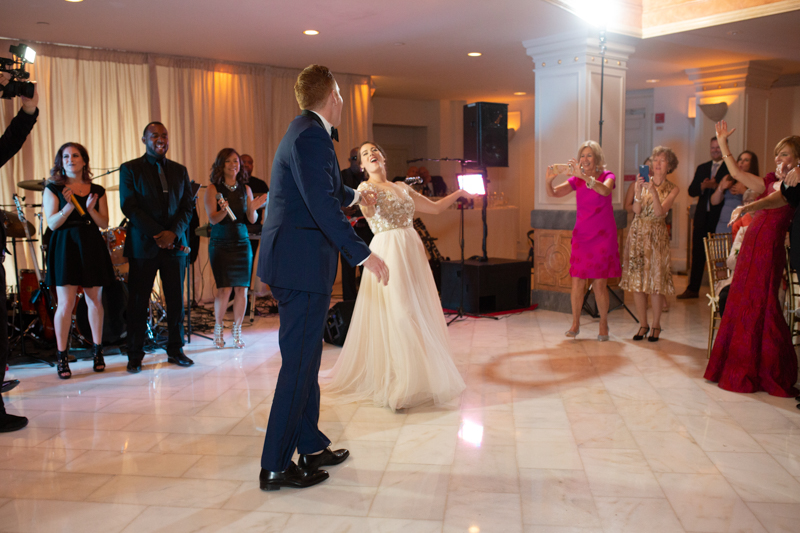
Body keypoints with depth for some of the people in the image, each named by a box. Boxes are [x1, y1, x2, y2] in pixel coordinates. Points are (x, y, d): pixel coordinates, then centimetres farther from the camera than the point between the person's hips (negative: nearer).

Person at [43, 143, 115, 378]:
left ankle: (97, 351, 17)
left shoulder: (97, 191, 11)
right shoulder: (53, 189, 4)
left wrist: (91, 209, -12)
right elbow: (52, 223, -4)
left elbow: (104, 224, 6)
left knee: (95, 301, 5)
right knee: (66, 304, -7)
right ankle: (62, 357, 2)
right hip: (65, 247, -3)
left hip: (92, 247, 3)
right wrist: (69, 206, -19)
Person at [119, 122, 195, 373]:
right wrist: (157, 234, -13)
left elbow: (188, 206, 9)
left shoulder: (180, 170, 14)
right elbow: (129, 207, -6)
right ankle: (135, 356, 11)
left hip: (175, 244, 3)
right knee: (138, 303, 2)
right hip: (143, 246, -3)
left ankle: (175, 350, 17)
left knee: (176, 301, 5)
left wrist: (173, 233, -9)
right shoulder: (130, 169, 3)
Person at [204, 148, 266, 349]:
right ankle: (218, 329, 12)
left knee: (242, 288, 0)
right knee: (224, 288, -8)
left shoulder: (245, 189, 8)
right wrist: (224, 210, -28)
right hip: (221, 244, -3)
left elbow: (251, 220, 5)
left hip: (242, 242, 3)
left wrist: (253, 208, -16)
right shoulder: (213, 189, -1)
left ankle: (237, 332, 13)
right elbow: (212, 219, -8)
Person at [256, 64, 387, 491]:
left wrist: (354, 196, 54)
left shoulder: (307, 132, 18)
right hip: (302, 264, -11)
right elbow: (322, 205, -25)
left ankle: (311, 447, 29)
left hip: (296, 262, 11)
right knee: (298, 363, -5)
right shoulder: (311, 136, -15)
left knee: (306, 358, 17)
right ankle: (275, 467, 4)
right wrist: (363, 254, -26)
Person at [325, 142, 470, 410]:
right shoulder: (366, 187, 0)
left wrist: (458, 193, 29)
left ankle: (418, 377, 21)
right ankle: (396, 385, -1)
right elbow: (369, 212, -22)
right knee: (394, 315, -9)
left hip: (413, 251, 6)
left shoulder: (401, 188, 18)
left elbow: (435, 208, 26)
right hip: (387, 251, -6)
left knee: (419, 314, 7)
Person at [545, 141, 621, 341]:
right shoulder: (576, 180, 6)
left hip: (603, 236, -2)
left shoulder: (607, 176, -2)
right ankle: (575, 324, 12)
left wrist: (584, 176, -40)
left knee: (600, 283, -1)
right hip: (582, 234, 3)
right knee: (577, 281, -1)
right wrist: (548, 180, -28)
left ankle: (603, 324, 14)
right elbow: (553, 193, -7)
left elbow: (605, 190, -27)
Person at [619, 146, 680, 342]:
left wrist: (653, 191, -26)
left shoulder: (672, 189, 1)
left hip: (657, 235, -2)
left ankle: (656, 326, 10)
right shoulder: (643, 181, 4)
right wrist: (638, 190, -22)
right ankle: (643, 324, 13)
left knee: (656, 281, -3)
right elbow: (636, 210, -7)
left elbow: (660, 211, -14)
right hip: (638, 232, 2)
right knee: (636, 281, 1)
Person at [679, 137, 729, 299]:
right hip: (702, 217, 4)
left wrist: (715, 186, -23)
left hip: (720, 218, -4)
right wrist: (702, 186, -10)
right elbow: (691, 191, 9)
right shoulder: (702, 168, 16)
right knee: (698, 254, 7)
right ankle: (693, 289, 14)